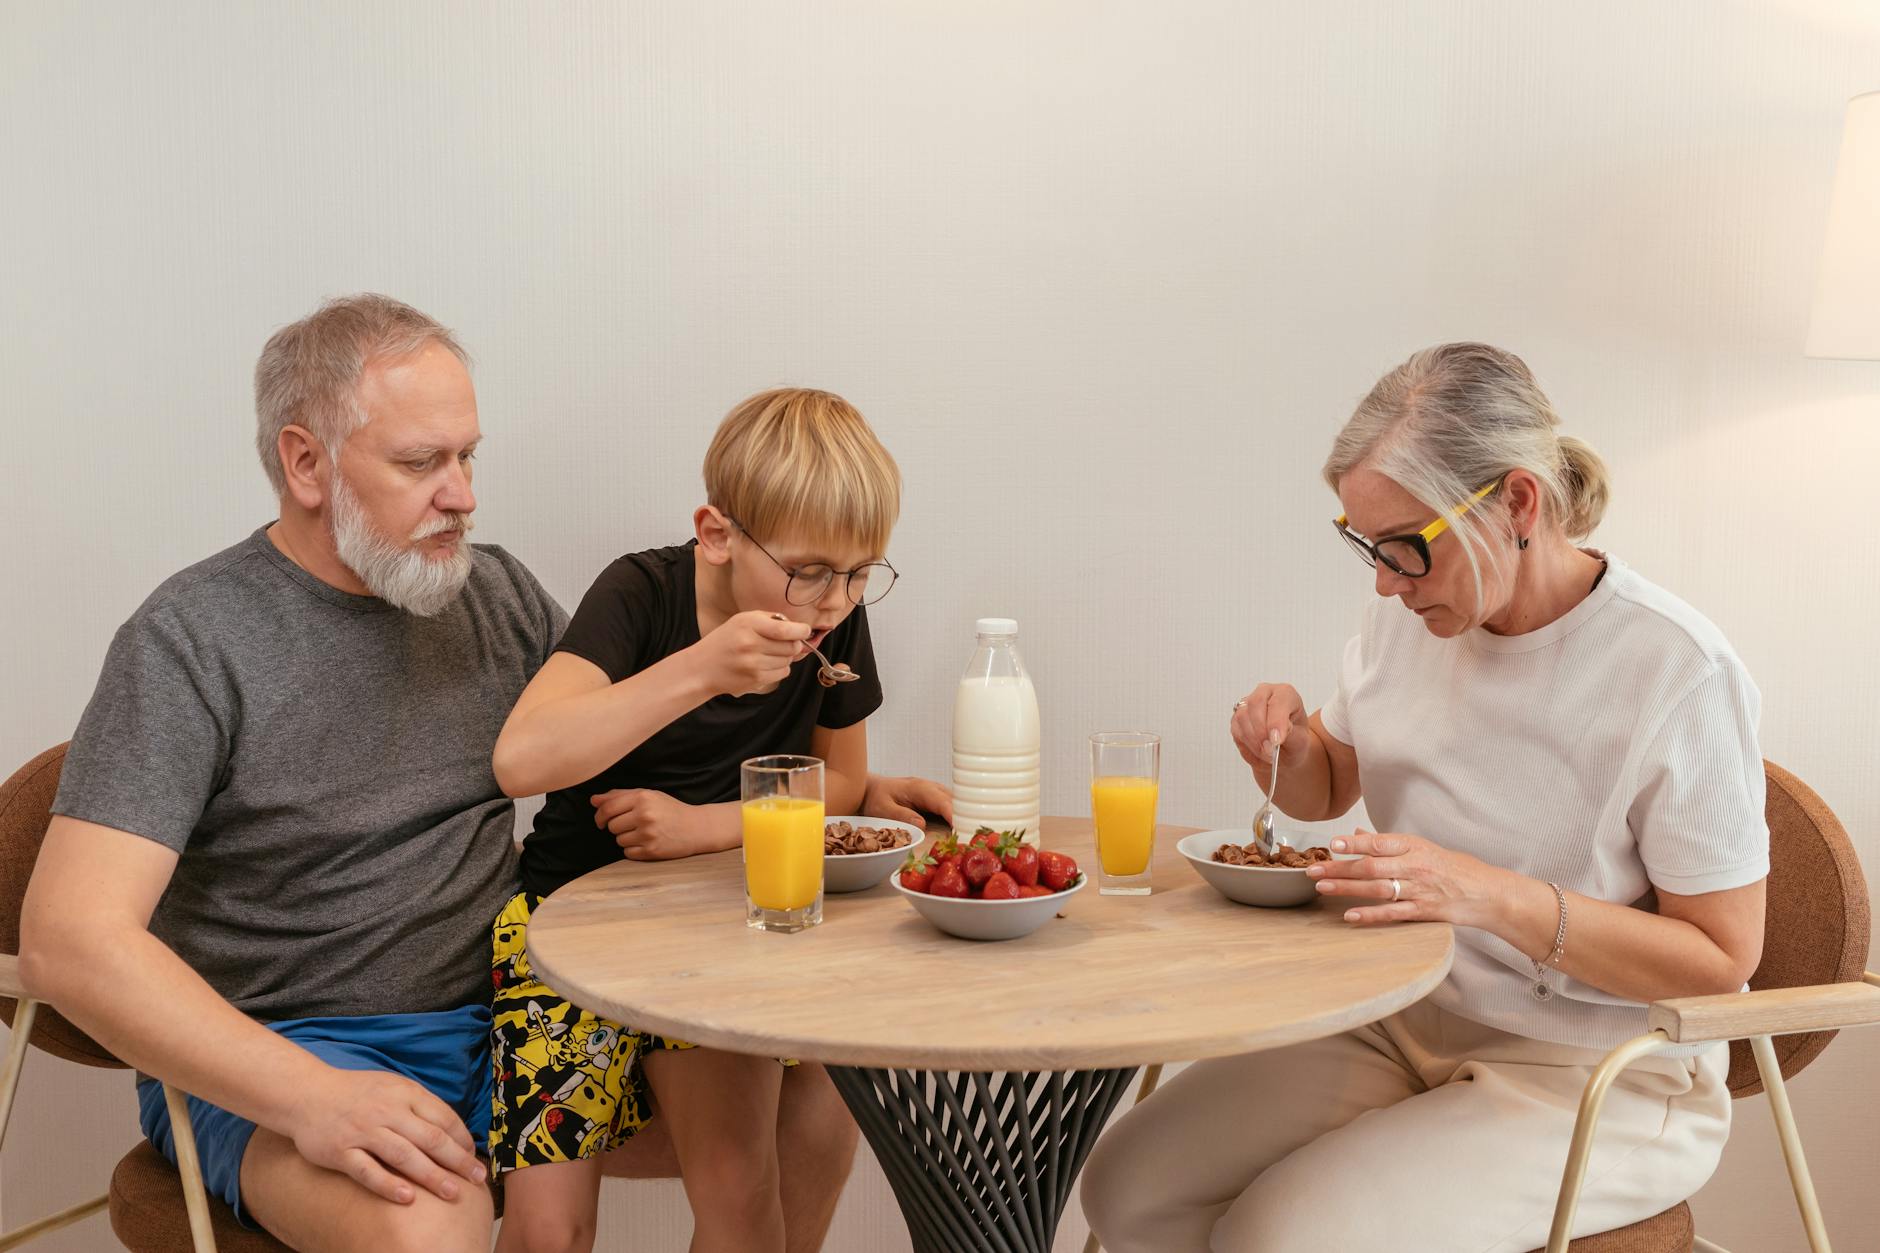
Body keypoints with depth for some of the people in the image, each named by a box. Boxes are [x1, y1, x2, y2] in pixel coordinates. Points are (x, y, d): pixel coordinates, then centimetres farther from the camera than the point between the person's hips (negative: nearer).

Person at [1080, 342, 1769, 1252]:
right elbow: (1325, 792, 16)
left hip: (1594, 1082, -5)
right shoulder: (1411, 615, 0)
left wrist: (1494, 896, -30)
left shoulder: (1678, 673, -20)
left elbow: (1721, 956, -17)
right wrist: (1287, 742, -8)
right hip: (1403, 1024, 6)